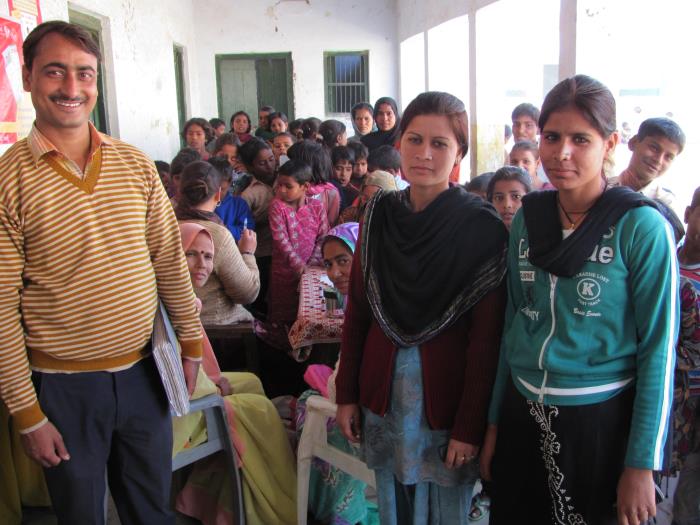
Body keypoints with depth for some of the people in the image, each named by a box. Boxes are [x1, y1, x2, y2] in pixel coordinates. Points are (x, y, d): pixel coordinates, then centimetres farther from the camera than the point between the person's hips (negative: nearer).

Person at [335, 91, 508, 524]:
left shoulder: (483, 228, -12)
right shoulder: (379, 215, 0)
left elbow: (486, 338, -12)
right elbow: (357, 310, 5)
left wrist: (470, 426, -13)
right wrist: (347, 394, 4)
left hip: (447, 394, -3)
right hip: (383, 390, 4)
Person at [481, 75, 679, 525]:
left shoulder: (642, 227, -12)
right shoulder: (527, 218, 2)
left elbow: (658, 350, -10)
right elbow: (513, 321, 8)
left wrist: (642, 464, -11)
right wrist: (494, 422, 9)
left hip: (600, 420, -4)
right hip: (522, 412, 4)